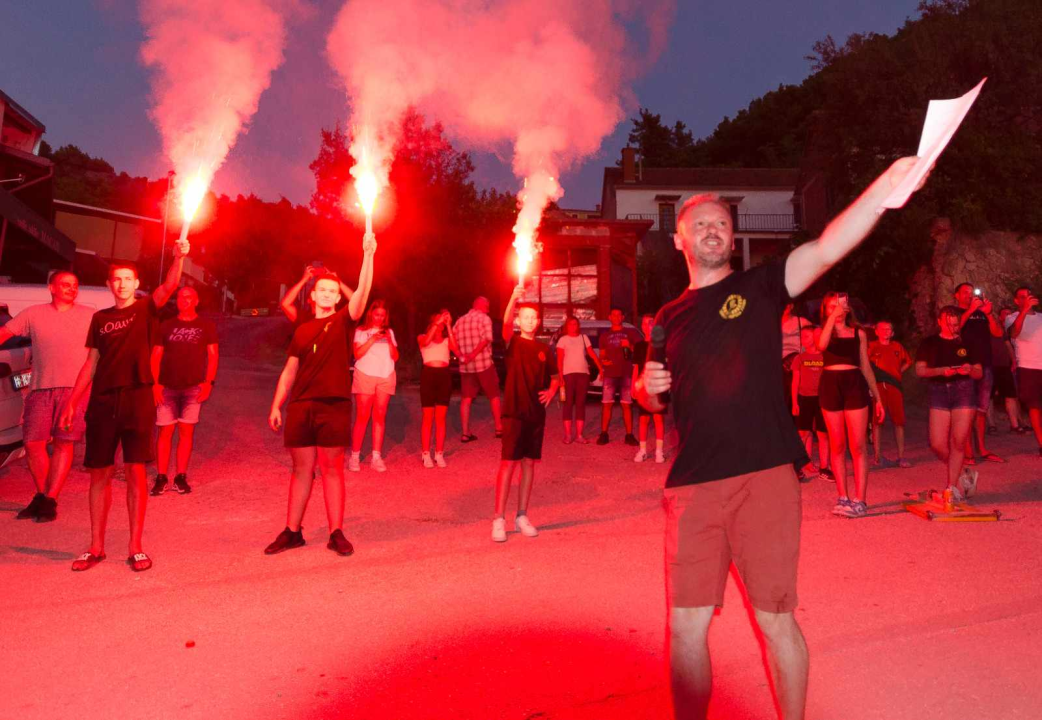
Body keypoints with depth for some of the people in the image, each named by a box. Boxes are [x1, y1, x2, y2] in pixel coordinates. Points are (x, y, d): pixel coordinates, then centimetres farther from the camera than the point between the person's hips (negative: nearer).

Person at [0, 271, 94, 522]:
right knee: (33, 443, 2)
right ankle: (42, 495, 20)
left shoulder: (90, 316, 8)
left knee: (64, 444, -5)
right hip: (40, 388, 2)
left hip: (75, 388, -2)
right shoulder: (33, 314, 12)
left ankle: (49, 500, 3)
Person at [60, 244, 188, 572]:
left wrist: (178, 258, -31)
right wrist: (72, 401, 10)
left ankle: (136, 548, 3)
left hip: (137, 400, -3)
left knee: (135, 471, -4)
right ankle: (96, 547, 16)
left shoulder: (146, 309, 6)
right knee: (99, 474, 5)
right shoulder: (100, 318, 15)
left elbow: (169, 286, -14)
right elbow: (91, 364, 15)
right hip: (102, 402, 3)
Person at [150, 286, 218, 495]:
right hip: (167, 387, 1)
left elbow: (212, 355, 4)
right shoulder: (166, 326, 10)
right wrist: (155, 383, -3)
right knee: (165, 431, -1)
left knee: (186, 431, 0)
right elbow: (156, 356, 8)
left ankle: (181, 477, 7)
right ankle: (161, 478, 5)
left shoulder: (206, 326, 8)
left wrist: (208, 382, -8)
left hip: (193, 387, -1)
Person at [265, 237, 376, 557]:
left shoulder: (343, 321, 4)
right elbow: (289, 370, 15)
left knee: (332, 469, 2)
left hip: (334, 406, -3)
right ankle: (292, 531, 18)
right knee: (302, 468, 9)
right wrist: (276, 405, 9)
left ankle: (336, 533, 9)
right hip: (300, 406, 3)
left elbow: (362, 292, -13)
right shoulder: (302, 330, 15)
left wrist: (368, 255, -22)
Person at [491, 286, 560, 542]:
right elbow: (506, 324, -22)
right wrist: (514, 298, -37)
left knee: (529, 463, 8)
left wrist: (552, 390, -1)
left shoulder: (544, 349, 10)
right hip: (514, 411, -4)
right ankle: (499, 519, -1)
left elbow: (555, 377, 21)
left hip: (536, 413, 4)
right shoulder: (513, 343, -1)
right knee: (508, 463, -7)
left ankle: (522, 516, 19)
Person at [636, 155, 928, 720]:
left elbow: (827, 249, -13)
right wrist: (646, 387, 0)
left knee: (776, 620, 7)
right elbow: (653, 400, 23)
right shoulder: (669, 318, 14)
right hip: (692, 484, 3)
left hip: (763, 477, -3)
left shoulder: (759, 287, 5)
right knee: (685, 625, 7)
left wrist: (886, 183, -27)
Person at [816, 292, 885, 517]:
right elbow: (821, 345, -16)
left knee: (857, 446, -5)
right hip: (830, 386, 0)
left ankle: (860, 500, -4)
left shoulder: (858, 333, 13)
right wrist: (832, 317, -16)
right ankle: (842, 498, 10)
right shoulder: (821, 331, 10)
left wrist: (877, 398, 12)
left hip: (855, 385, 0)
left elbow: (866, 366, 15)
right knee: (837, 446, 3)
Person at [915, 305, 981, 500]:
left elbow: (979, 373, 12)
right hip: (939, 391, 0)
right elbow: (919, 369, 0)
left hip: (964, 391, 0)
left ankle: (953, 487, 3)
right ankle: (963, 476, 17)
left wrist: (970, 370, -11)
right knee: (937, 444, -7)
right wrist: (941, 370, -17)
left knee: (958, 443, -6)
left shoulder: (967, 344, 12)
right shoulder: (929, 343, 9)